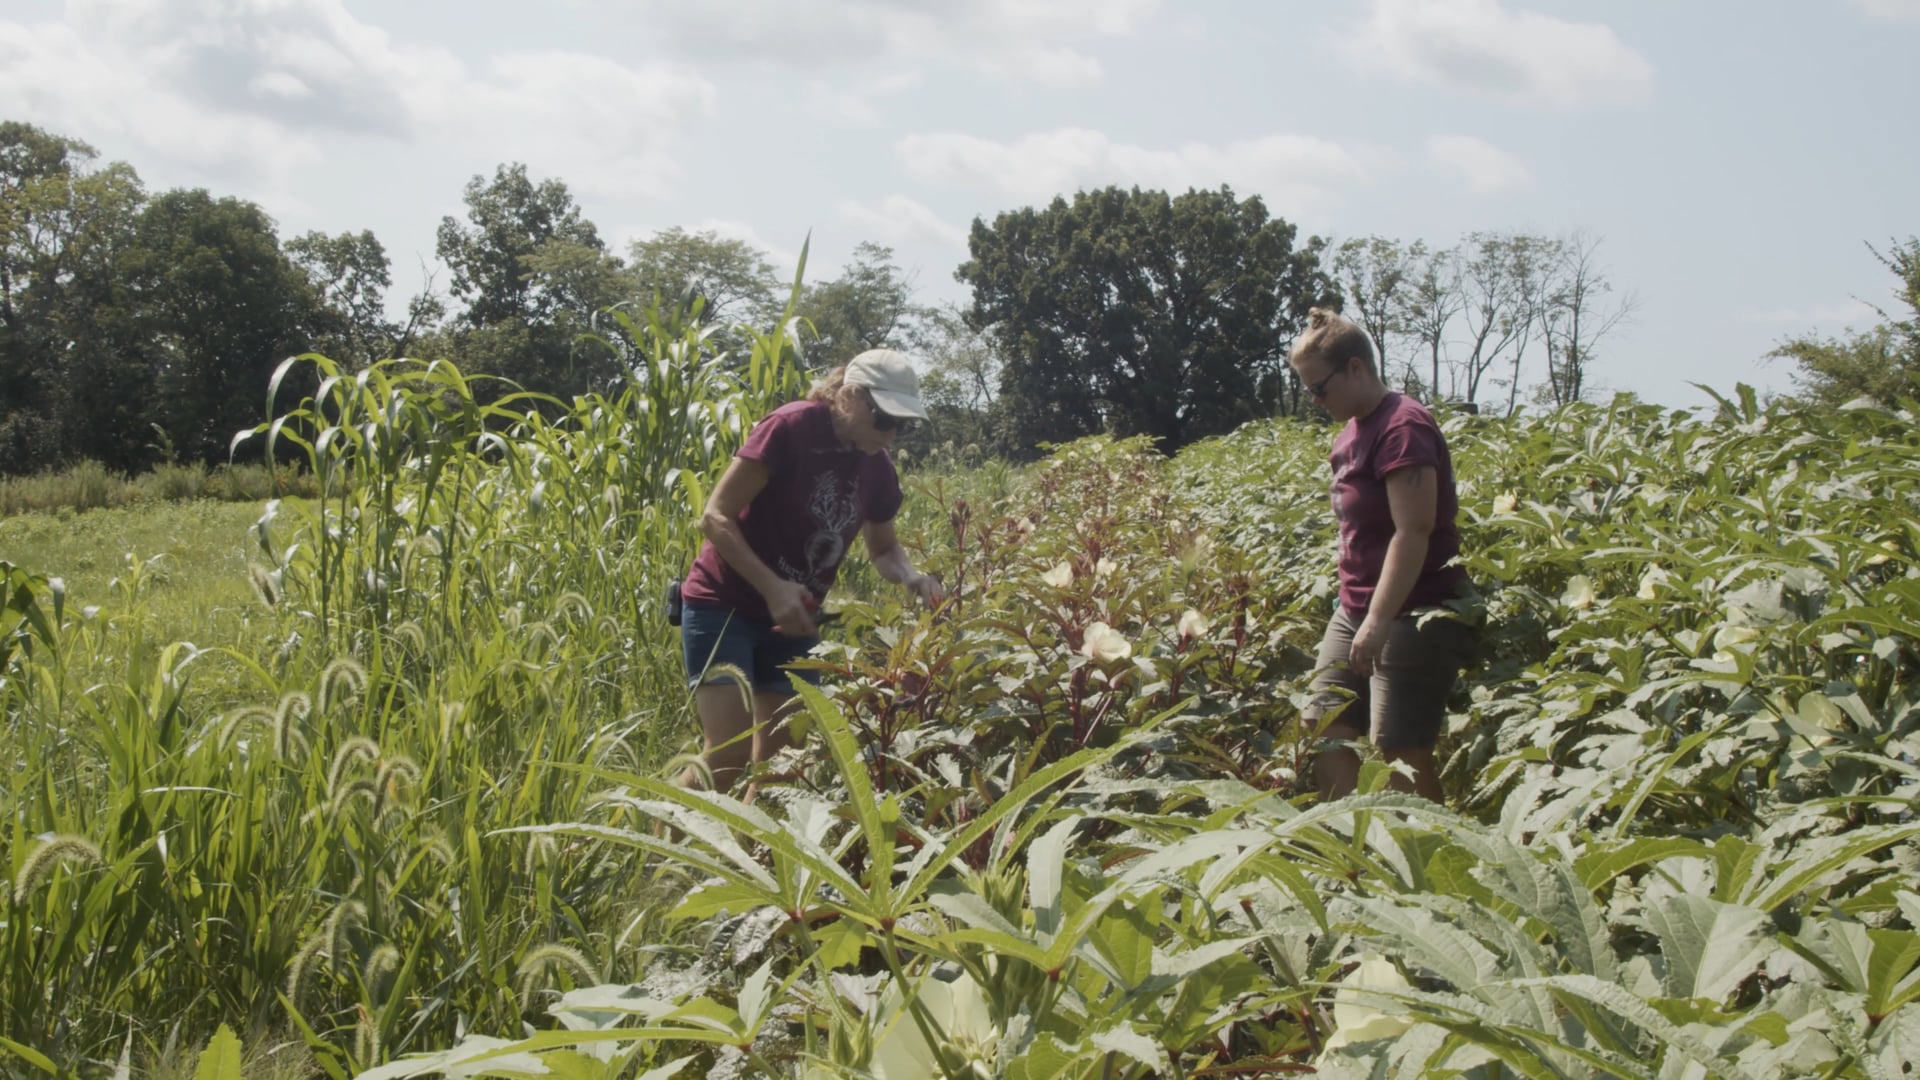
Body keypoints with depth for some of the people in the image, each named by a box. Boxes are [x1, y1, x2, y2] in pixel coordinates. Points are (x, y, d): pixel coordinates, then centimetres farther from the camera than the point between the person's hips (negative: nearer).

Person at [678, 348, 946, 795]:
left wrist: (911, 577, -5)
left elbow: (883, 549, 18)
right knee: (729, 753, -15)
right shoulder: (791, 428, -19)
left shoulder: (878, 470, 0)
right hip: (722, 606, -6)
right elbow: (715, 518, -18)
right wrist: (773, 587, -27)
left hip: (790, 621, 7)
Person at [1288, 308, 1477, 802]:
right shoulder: (1351, 433, 13)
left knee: (1399, 752, -8)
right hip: (1357, 611, 9)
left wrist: (1379, 621, -27)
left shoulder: (1402, 426, -16)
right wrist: (1358, 613, 16)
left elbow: (1413, 532, -23)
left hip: (1414, 617, -9)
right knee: (1328, 730, 5)